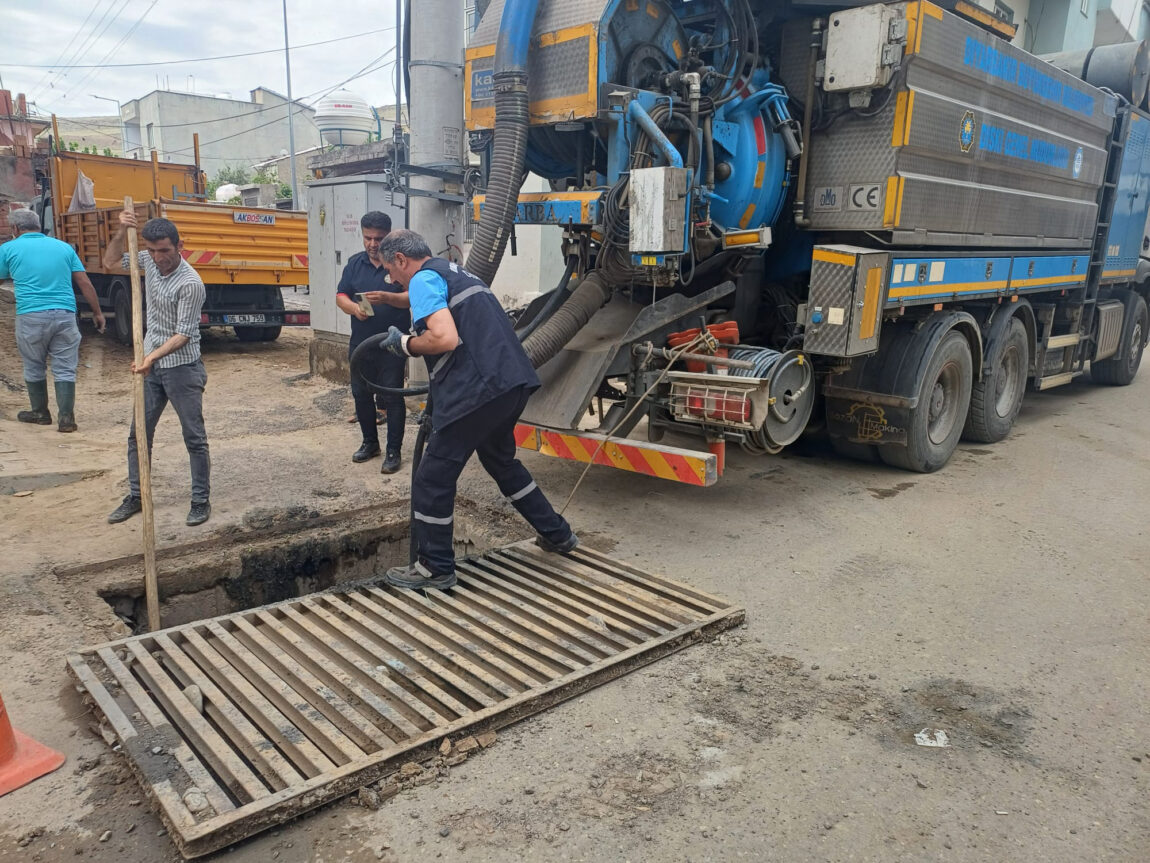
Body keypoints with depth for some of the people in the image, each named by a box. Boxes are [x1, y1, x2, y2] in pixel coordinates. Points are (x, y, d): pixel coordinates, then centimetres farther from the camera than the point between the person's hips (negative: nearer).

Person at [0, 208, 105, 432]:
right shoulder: (63, 247, 10)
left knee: (34, 368, 16)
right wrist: (97, 312, 12)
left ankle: (40, 413, 29)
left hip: (31, 316, -1)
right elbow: (85, 283, 7)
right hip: (64, 315, 2)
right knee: (65, 369, 5)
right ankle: (66, 418, 0)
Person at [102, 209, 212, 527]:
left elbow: (183, 334, -20)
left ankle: (201, 501, 12)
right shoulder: (150, 261, 1)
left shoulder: (190, 283, -20)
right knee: (138, 434, 12)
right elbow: (111, 262, 12)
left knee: (194, 438, 2)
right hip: (151, 365, 7)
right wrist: (122, 231, -4)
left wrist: (152, 356, -30)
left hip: (182, 368, -7)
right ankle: (135, 497, 25)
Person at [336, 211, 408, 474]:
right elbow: (341, 295, 9)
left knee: (392, 398, -2)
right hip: (360, 342, 5)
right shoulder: (355, 263, 10)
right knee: (361, 394, 12)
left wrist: (386, 297, -28)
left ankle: (393, 451, 8)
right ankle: (369, 442, 30)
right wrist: (354, 307, -13)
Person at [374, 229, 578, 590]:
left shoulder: (423, 279, -4)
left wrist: (404, 344, -1)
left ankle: (435, 567, 14)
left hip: (477, 390, -10)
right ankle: (557, 534, 35)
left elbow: (444, 339, -20)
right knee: (501, 461, 28)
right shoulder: (456, 272, 25)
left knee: (433, 477, 3)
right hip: (514, 382, 10)